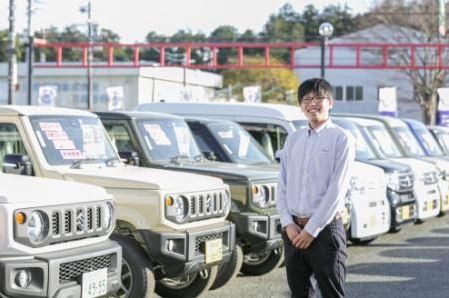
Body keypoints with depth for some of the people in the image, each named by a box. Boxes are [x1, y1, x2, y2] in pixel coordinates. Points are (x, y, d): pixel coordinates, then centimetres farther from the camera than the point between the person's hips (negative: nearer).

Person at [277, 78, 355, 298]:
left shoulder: (341, 139, -5)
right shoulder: (293, 139, 12)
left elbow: (337, 190, -11)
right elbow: (282, 185, 10)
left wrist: (312, 229, -14)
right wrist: (288, 223, -4)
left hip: (325, 229, -5)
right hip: (293, 230, 5)